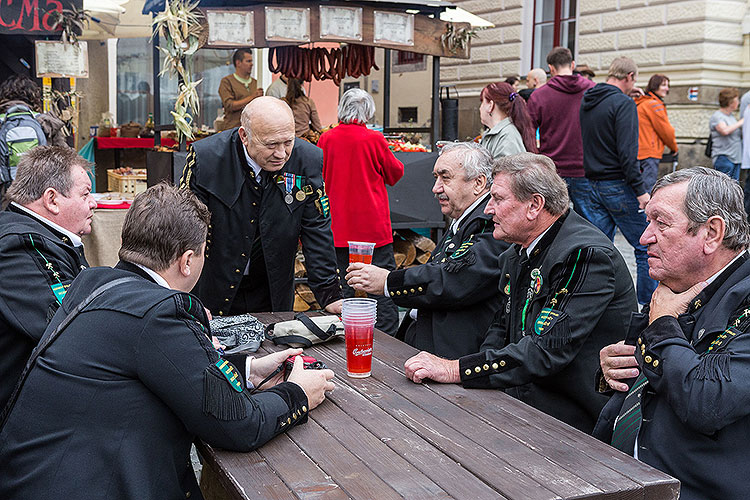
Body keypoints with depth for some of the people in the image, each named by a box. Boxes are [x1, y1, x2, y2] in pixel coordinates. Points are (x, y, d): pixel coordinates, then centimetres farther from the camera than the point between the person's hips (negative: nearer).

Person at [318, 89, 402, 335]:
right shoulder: (374, 139, -10)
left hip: (339, 226, 3)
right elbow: (395, 174, 6)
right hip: (373, 225, -3)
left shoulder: (326, 139, -2)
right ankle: (387, 335, 4)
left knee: (343, 281, 11)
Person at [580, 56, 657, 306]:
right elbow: (627, 152, -21)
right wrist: (641, 189, -17)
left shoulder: (586, 101, 11)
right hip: (619, 186, -8)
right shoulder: (623, 103, -13)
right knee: (646, 248, 3)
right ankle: (649, 304, 9)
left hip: (594, 185, 8)